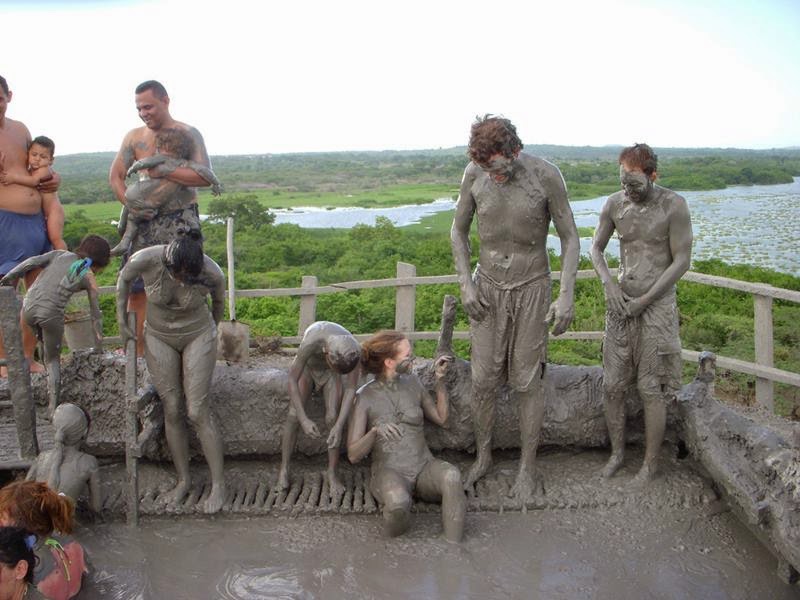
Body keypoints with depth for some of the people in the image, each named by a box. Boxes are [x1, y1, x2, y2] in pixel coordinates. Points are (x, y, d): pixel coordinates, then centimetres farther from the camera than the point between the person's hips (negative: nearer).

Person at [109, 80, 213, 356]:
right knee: (136, 286, 2)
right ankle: (138, 348, 12)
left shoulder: (188, 134, -1)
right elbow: (116, 177, 10)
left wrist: (163, 171, -18)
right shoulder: (134, 137, 11)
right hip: (144, 220, 4)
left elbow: (205, 177, -14)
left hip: (180, 219, -4)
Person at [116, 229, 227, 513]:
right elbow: (124, 279, -2)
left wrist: (212, 330, 13)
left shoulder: (212, 273, -28)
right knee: (172, 411, 5)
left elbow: (219, 301, -4)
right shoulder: (145, 260, -27)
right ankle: (183, 480, 20)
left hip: (197, 336, -2)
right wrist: (121, 322, 2)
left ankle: (218, 484, 6)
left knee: (197, 412, -6)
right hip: (159, 338, 2)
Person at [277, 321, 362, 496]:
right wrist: (304, 420, -38)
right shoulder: (311, 342, -43)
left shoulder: (354, 351, -36)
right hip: (306, 366, -1)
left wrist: (339, 426, -35)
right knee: (293, 415, -16)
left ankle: (332, 474, -4)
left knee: (333, 418, -16)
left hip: (329, 374, 1)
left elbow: (351, 389, -27)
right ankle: (284, 469, -1)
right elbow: (292, 380, -34)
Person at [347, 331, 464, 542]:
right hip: (389, 474, -3)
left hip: (424, 468, 3)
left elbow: (442, 419, 12)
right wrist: (376, 430, -30)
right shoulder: (363, 397, -7)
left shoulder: (412, 382, 5)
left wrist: (440, 379, 1)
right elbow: (353, 455, -10)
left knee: (451, 476, -34)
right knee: (398, 503, -40)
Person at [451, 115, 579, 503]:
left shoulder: (546, 176, -16)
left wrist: (566, 295, -16)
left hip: (531, 288, -2)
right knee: (483, 379, 4)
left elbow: (569, 237, -7)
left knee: (527, 382, 4)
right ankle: (483, 456, 25)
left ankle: (527, 467, 20)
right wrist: (465, 285, -4)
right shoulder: (474, 173, -8)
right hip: (487, 287, 2)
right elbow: (459, 230, 5)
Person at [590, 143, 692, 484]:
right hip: (621, 303, 4)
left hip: (657, 304, -4)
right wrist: (609, 284, -7)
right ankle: (617, 453, 25)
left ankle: (650, 464, 16)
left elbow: (682, 261, -10)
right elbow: (596, 247, 11)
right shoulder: (614, 204, 0)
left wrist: (644, 301, -13)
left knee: (651, 388, 0)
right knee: (613, 385, 6)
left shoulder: (674, 206, -12)